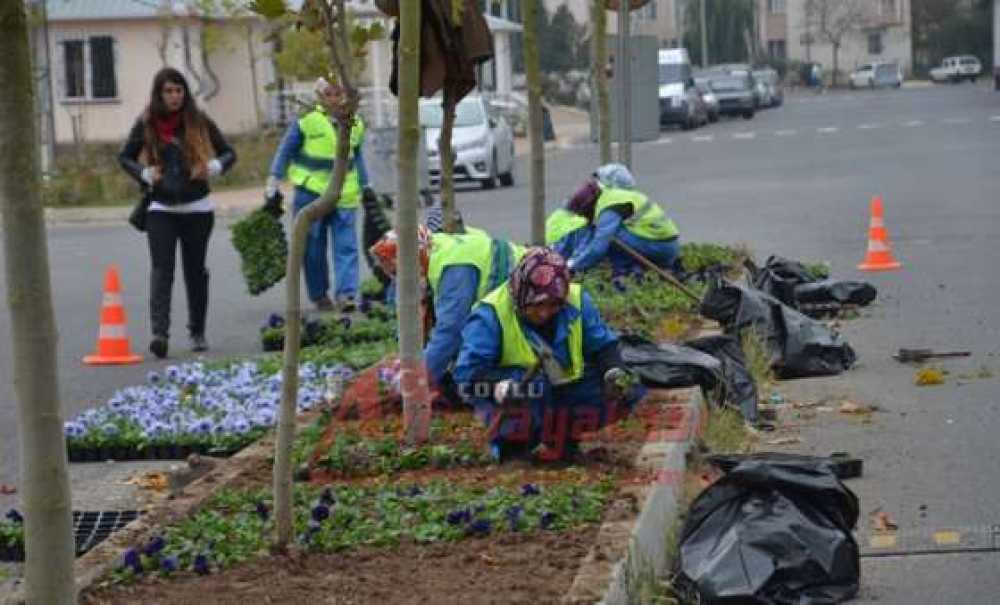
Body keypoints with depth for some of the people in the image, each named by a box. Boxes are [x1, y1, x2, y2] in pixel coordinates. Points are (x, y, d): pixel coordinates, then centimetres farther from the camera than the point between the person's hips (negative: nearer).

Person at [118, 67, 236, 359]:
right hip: (160, 209, -1)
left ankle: (197, 332, 21)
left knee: (195, 270, 9)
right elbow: (125, 157, 12)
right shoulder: (146, 124, 1)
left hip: (197, 208, 1)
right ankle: (160, 332, -22)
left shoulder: (199, 121, 0)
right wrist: (145, 174, -7)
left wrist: (213, 167, -14)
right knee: (162, 269, -13)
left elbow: (229, 153, 7)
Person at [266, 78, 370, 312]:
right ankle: (319, 295, 18)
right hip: (311, 193, -2)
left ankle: (346, 294, -12)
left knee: (346, 246, -8)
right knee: (313, 248, 5)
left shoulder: (355, 123, 8)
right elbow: (285, 151, 0)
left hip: (345, 195, 2)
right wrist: (273, 181, -6)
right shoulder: (306, 120, -6)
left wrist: (365, 186, 20)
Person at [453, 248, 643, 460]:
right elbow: (466, 373, -26)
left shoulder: (577, 302, -7)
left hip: (563, 390, 5)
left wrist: (614, 371, -19)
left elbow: (602, 345, 4)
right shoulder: (492, 314, -21)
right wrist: (503, 388, -46)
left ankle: (558, 432, -1)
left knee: (628, 391, -10)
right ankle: (512, 439, -9)